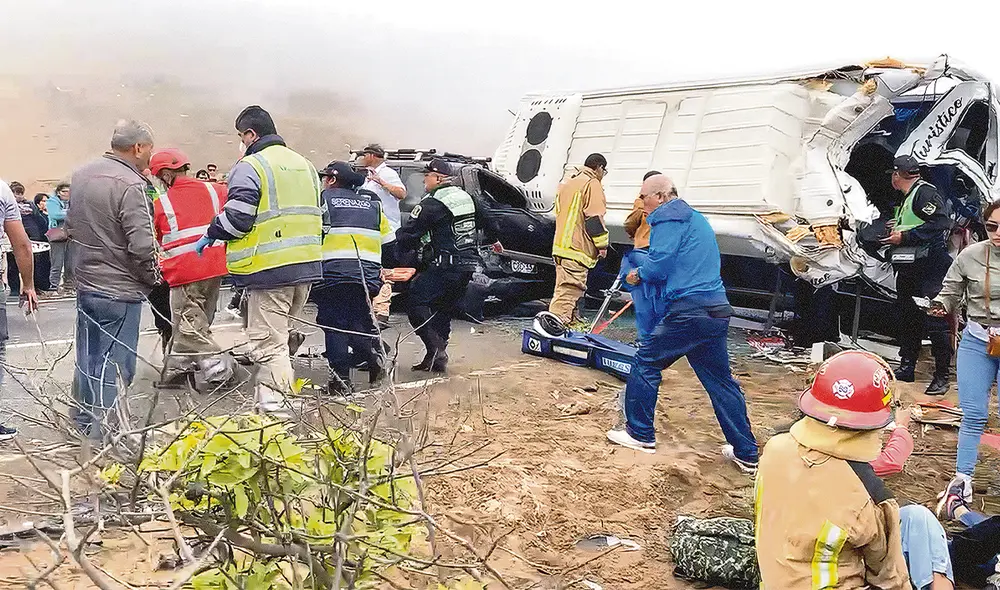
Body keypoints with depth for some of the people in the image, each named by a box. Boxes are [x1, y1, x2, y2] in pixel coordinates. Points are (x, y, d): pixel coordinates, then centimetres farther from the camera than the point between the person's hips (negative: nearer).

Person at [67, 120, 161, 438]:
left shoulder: (82, 174, 6)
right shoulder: (130, 185, -21)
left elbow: (71, 224, 17)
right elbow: (142, 246, -23)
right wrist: (152, 277, -6)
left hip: (85, 283, 8)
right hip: (119, 290, -8)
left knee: (87, 357, 19)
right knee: (113, 363, 2)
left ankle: (83, 421, 33)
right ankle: (103, 431, 10)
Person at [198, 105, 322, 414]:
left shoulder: (250, 166, -10)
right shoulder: (304, 164, 16)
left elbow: (236, 215, -15)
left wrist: (210, 235, 2)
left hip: (270, 267, -8)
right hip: (307, 264, 8)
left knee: (268, 339, -2)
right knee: (286, 331, 19)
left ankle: (273, 403, -1)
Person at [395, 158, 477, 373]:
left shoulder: (432, 204, -12)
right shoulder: (465, 197, 15)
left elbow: (407, 234, -9)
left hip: (445, 267, -9)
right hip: (468, 265, 9)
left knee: (416, 301, -4)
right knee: (445, 309, 15)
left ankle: (435, 349, -11)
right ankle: (438, 356, 16)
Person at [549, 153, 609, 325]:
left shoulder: (567, 184, 22)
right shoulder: (593, 184, -6)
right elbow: (594, 217, -14)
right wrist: (602, 244, -9)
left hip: (561, 245, 10)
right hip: (577, 248, -9)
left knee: (565, 289, 17)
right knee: (569, 290, -14)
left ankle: (571, 323, 28)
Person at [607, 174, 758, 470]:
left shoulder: (668, 218, -5)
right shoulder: (697, 219, 25)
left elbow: (660, 262, -16)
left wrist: (639, 275, 4)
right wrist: (646, 276, 22)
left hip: (686, 310, -9)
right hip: (717, 312, 9)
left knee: (646, 364, 7)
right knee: (720, 380, 13)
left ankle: (640, 434, 15)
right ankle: (746, 453, 17)